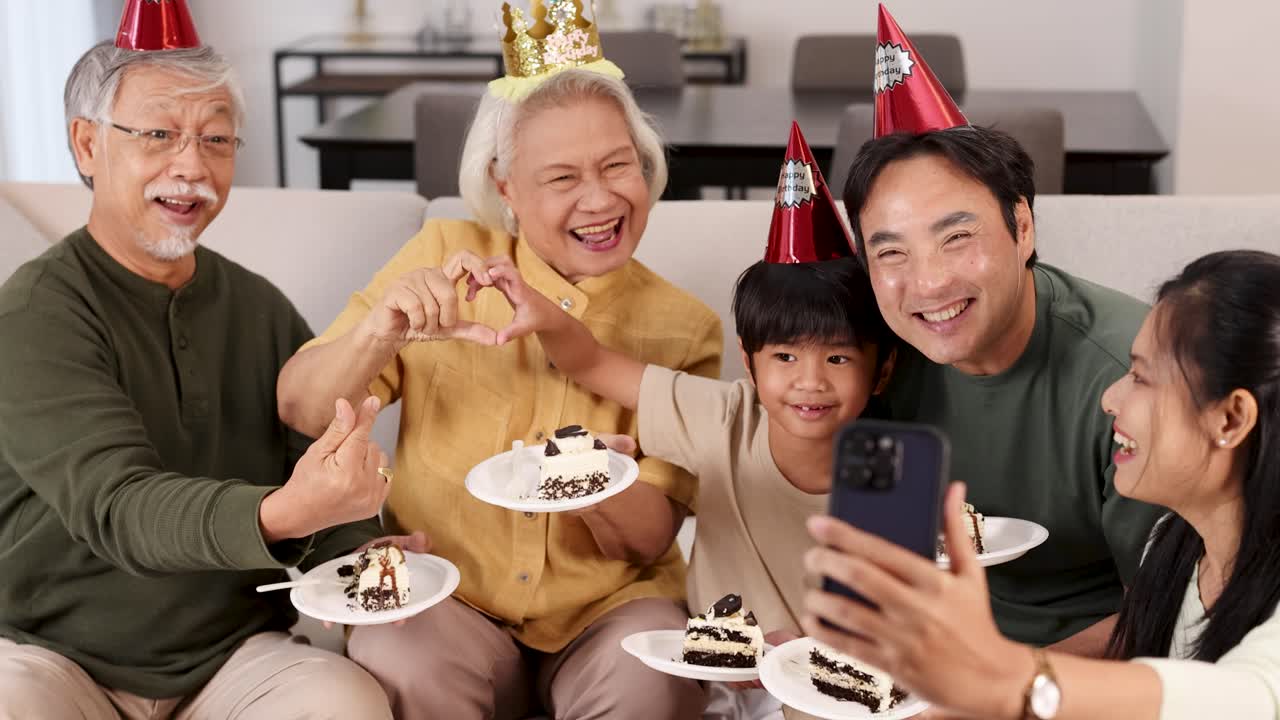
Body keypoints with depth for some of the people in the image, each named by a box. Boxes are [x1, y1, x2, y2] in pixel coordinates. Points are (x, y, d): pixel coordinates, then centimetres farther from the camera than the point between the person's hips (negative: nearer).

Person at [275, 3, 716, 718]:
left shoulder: (684, 329, -3)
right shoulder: (444, 260, -3)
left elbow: (651, 540, -4)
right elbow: (299, 412, -5)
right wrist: (379, 334, -27)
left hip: (608, 605, 1)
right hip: (445, 599, 0)